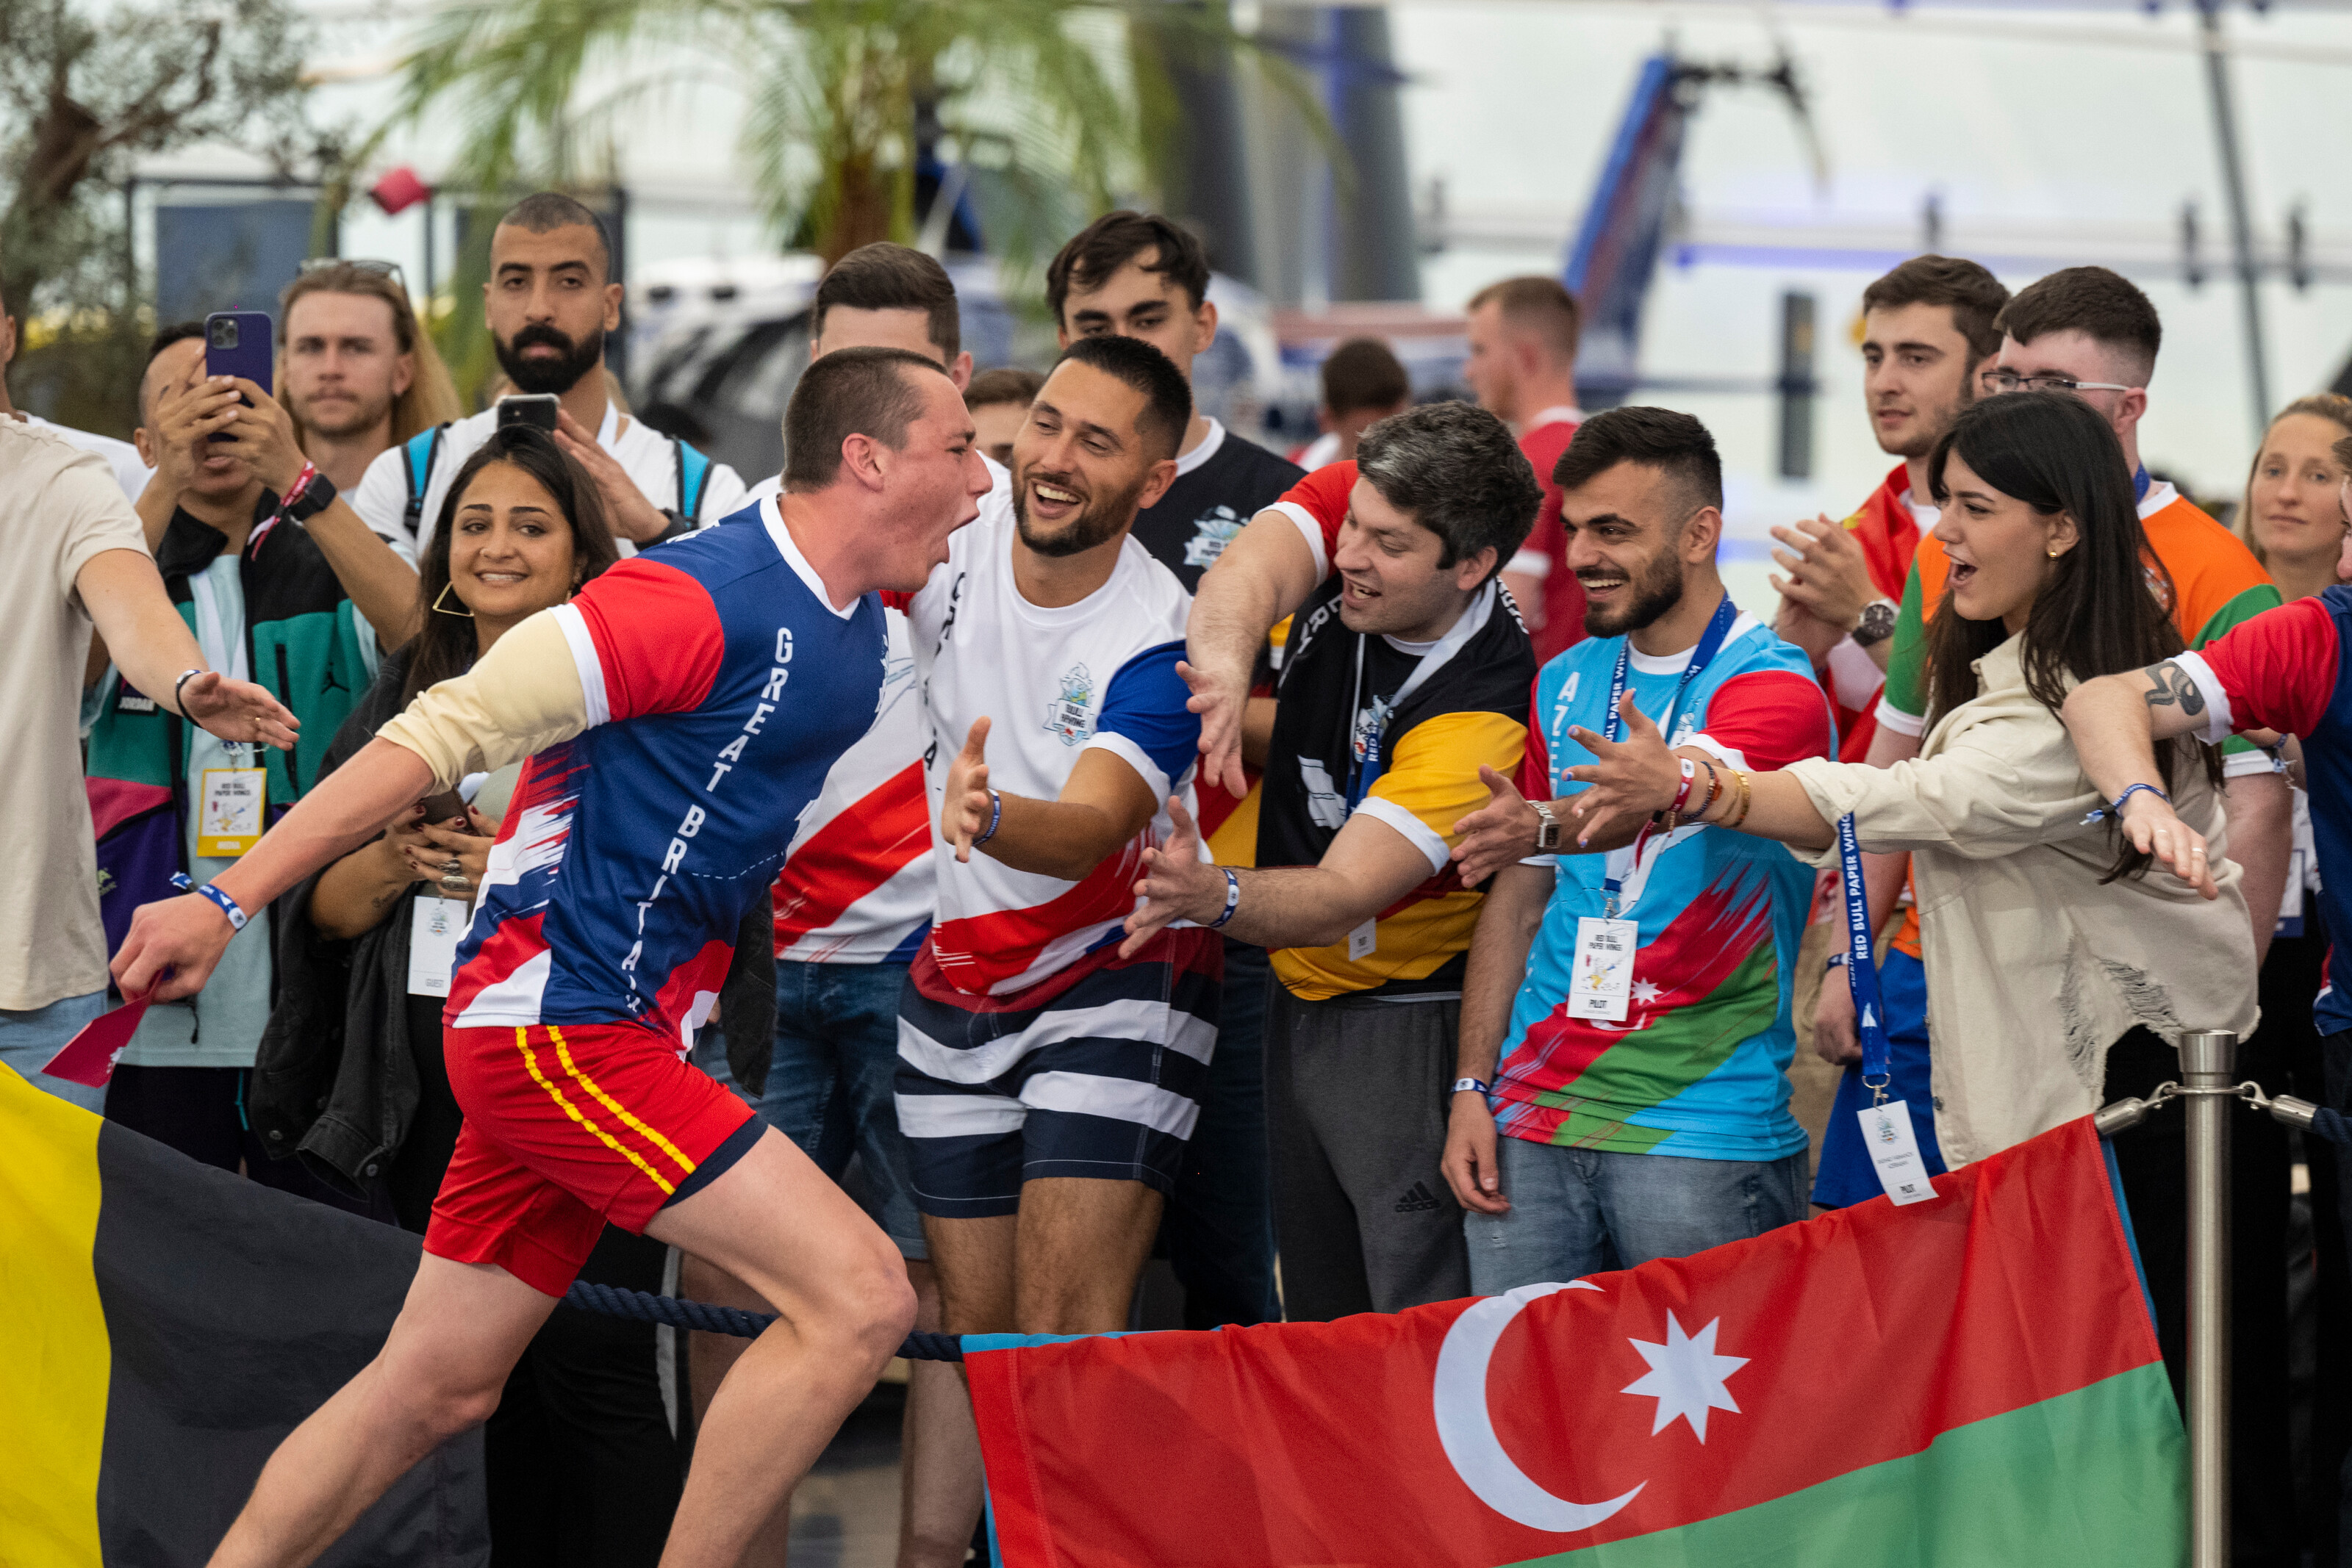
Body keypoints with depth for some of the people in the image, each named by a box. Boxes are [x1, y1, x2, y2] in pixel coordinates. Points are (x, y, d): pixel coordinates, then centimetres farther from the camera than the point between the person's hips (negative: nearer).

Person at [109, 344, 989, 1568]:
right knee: (858, 1297, -15)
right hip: (559, 1020, -10)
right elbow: (448, 731, -17)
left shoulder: (852, 627, 9)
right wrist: (228, 901, -18)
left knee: (433, 1389, 13)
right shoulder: (699, 600, -18)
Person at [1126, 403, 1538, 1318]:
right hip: (1300, 998, 7)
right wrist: (1224, 663, -47)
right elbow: (1250, 571, -26)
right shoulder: (1348, 505, -9)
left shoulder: (1482, 710, -28)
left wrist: (1216, 897, -50)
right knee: (1320, 1317, 13)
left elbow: (1343, 894, -32)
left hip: (1407, 1026, -7)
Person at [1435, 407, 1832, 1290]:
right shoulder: (1564, 684, 14)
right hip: (1534, 1117, 5)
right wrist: (1471, 1088, 9)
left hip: (1702, 1134, -5)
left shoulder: (1773, 687, -7)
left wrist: (1544, 828, -48)